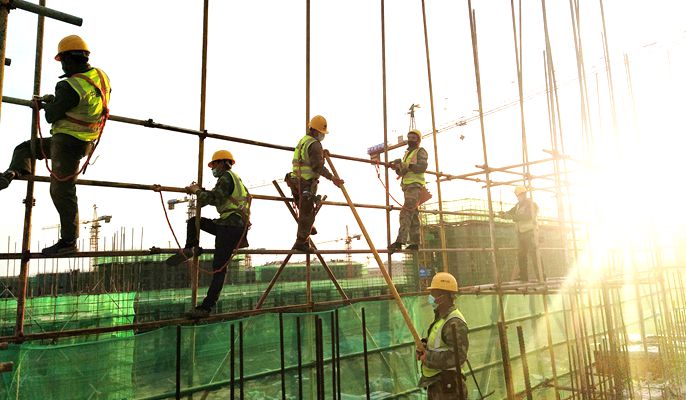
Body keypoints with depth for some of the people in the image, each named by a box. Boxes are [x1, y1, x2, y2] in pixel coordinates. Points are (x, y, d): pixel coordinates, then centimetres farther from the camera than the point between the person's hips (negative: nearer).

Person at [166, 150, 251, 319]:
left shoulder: (226, 177, -8)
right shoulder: (234, 178, 22)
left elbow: (212, 199, -19)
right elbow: (217, 199, 28)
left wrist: (197, 191, -2)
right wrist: (201, 191, 19)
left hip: (230, 227, -10)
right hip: (227, 224, 10)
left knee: (219, 268, -8)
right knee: (193, 221, 18)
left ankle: (206, 308, -5)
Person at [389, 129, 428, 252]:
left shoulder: (421, 151, 3)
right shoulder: (407, 153, 26)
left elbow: (422, 167, -14)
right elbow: (401, 172, 21)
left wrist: (406, 165, -21)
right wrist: (397, 168, 0)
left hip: (415, 185, -9)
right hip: (407, 186, 9)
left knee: (406, 212, -20)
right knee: (413, 215, 6)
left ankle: (400, 241, -29)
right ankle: (415, 242, 8)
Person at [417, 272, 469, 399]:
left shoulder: (455, 323, -21)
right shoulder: (440, 318, 12)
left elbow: (457, 356, -29)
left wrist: (428, 357, -21)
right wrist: (424, 347, -1)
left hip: (447, 386, -10)